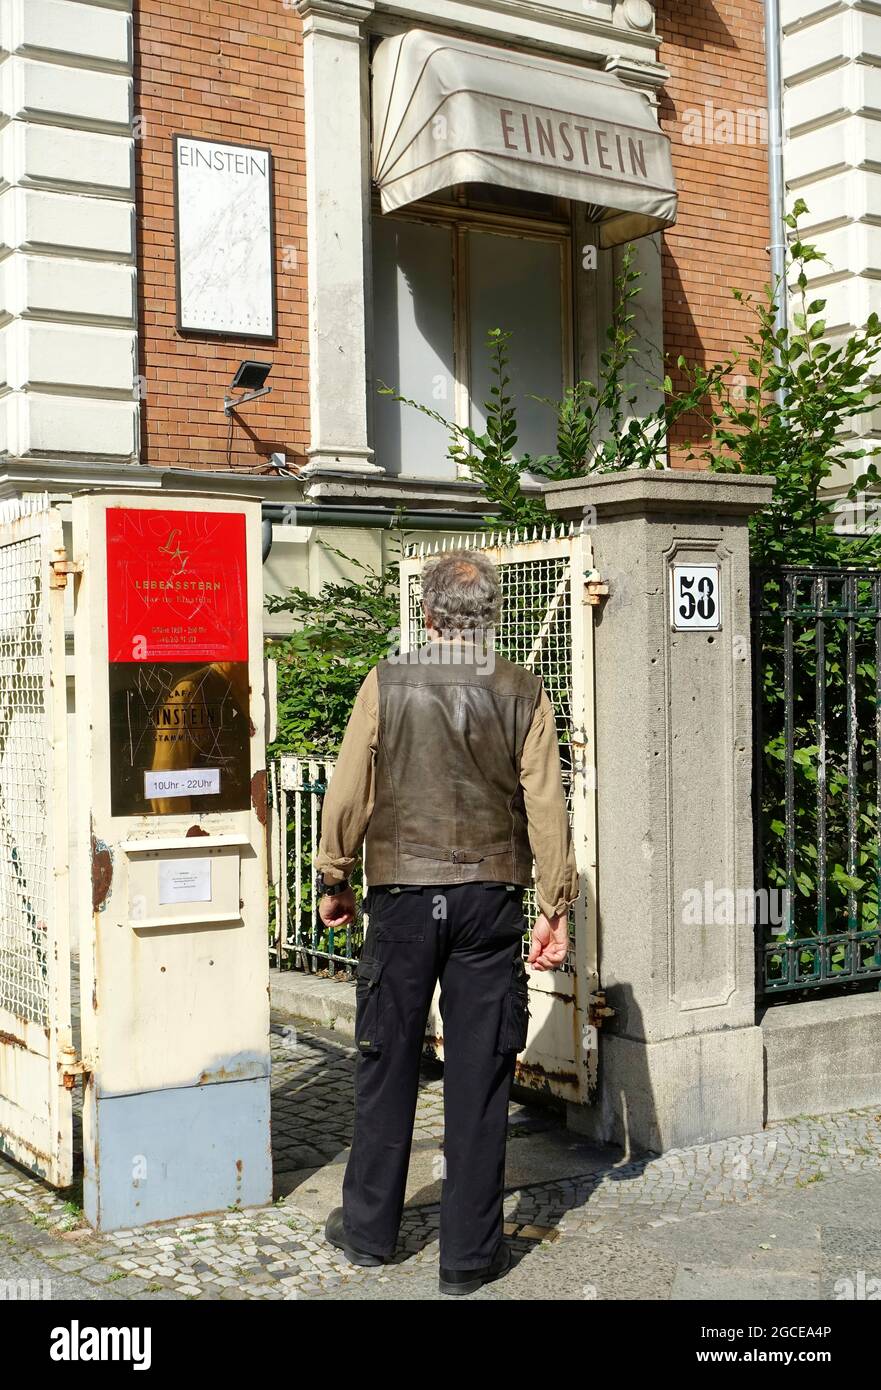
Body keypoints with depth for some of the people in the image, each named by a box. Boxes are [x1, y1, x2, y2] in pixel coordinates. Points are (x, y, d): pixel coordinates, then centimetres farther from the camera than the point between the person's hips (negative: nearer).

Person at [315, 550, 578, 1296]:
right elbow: (546, 807, -3)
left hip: (402, 897, 0)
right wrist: (557, 909, 3)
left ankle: (369, 1229, 25)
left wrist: (334, 881, 11)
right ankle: (470, 1253, 14)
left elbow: (349, 793, -1)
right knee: (479, 1076, 6)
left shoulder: (387, 683, -4)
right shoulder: (523, 694, -2)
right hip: (489, 899, 0)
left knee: (387, 1065, 12)